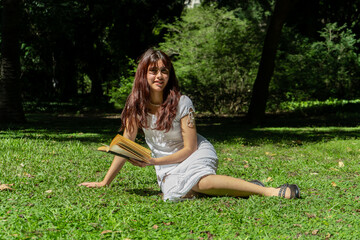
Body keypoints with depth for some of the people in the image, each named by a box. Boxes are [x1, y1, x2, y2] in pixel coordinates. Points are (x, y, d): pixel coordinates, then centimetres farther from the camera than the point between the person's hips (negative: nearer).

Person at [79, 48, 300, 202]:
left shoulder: (182, 103, -14)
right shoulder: (136, 104, -4)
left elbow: (189, 148, -11)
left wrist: (153, 162, -18)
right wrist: (105, 182, 4)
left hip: (197, 154, -4)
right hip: (167, 164, 4)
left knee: (198, 180, -40)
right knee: (175, 193, -32)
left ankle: (270, 191, -40)